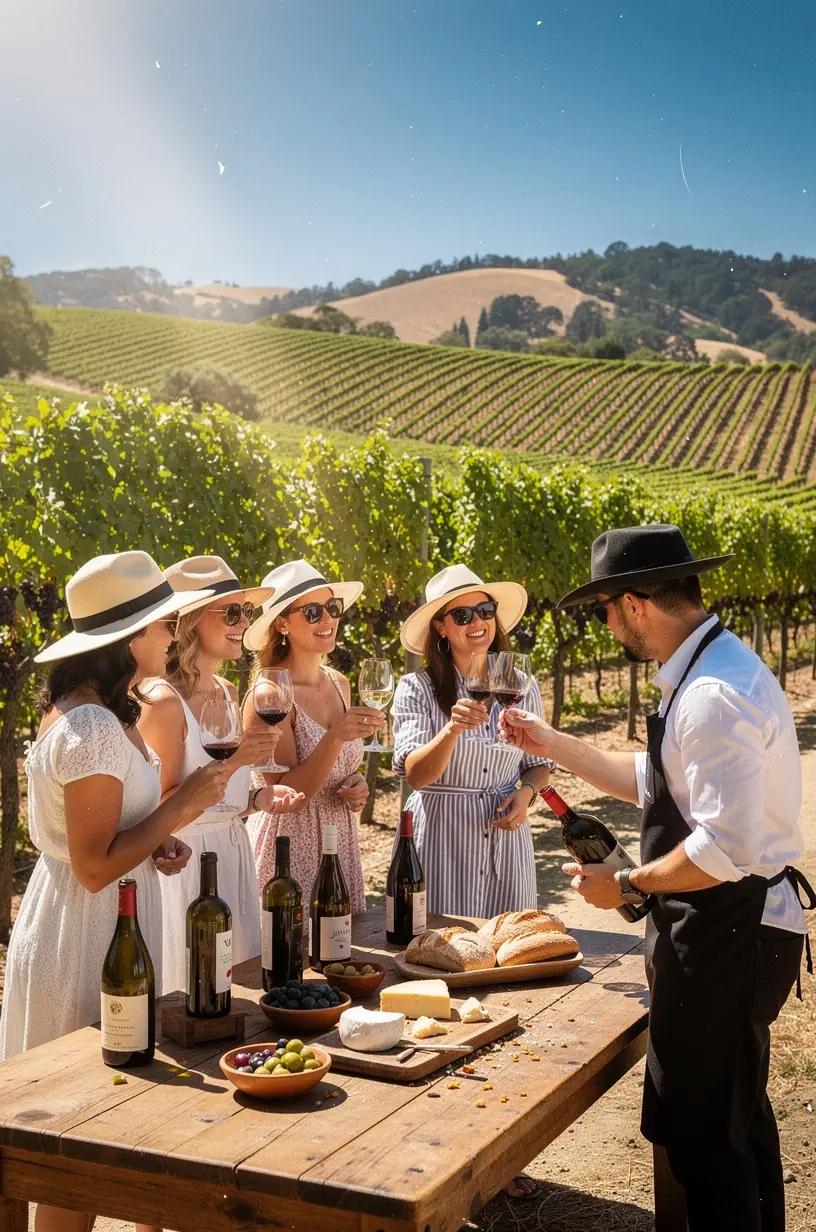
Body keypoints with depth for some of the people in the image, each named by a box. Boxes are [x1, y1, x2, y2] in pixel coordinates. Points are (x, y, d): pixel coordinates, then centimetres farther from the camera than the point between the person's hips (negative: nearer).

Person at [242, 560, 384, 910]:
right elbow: (285, 794, -19)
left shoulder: (339, 684, 6)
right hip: (289, 846, -6)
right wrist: (335, 737, -31)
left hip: (340, 841, 7)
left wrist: (358, 785, 0)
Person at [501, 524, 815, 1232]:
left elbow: (726, 848, -29)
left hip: (728, 932, -11)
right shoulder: (705, 675, 8)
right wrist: (553, 745, 19)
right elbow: (652, 782, 19)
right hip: (731, 929, 11)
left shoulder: (714, 696, -25)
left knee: (702, 1135, 0)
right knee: (739, 1116, 24)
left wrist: (628, 885, -15)